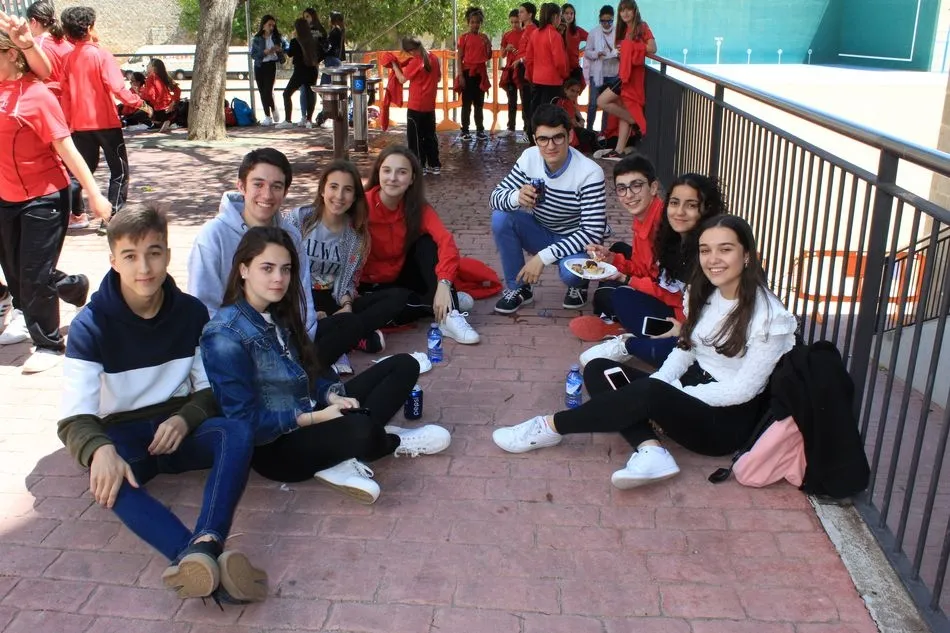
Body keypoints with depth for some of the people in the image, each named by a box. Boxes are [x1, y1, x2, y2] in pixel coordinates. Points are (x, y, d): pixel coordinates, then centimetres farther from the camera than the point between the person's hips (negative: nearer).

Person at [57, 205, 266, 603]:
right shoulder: (90, 327, -9)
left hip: (178, 427, 2)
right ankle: (206, 566, -58)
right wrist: (101, 451, -40)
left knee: (239, 431, -31)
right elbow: (74, 419, -16)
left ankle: (204, 546, -53)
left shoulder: (191, 312, 0)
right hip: (122, 436, -2)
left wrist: (184, 420, -18)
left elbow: (211, 388, 5)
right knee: (108, 479, -38)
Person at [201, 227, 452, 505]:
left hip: (310, 419, 9)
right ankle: (394, 442, 1)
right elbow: (245, 421, -19)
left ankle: (343, 459, -14)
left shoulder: (278, 314, 7)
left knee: (403, 366, 2)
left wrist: (332, 396, -7)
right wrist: (317, 417, -18)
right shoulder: (225, 336, -18)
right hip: (273, 446, -9)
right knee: (360, 430, -38)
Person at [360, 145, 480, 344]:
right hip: (371, 285, -3)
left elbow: (445, 240, -29)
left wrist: (443, 285, -43)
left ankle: (449, 314, -28)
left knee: (427, 242, -23)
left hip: (403, 277, 3)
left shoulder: (418, 207, -13)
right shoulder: (363, 206, -22)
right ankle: (451, 302, -13)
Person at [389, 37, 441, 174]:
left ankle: (419, 166, 6)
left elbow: (402, 79, -8)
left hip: (416, 107, -7)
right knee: (430, 135, 15)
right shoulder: (434, 58, 2)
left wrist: (395, 66, 5)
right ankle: (435, 165, 18)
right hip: (430, 105, 7)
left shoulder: (415, 63, -18)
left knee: (415, 137, 3)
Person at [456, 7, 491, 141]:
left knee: (479, 103, 9)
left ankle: (480, 130, 14)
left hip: (480, 73, 4)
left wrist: (488, 44, -8)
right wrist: (460, 75, -11)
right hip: (468, 73, -4)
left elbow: (488, 57, 10)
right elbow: (460, 58, -4)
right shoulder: (464, 37, -2)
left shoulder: (484, 37, 8)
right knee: (466, 103, 0)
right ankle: (465, 131, 3)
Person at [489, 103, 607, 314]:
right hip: (541, 232, 4)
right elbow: (496, 196, -10)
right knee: (501, 217, -21)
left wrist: (544, 256, -35)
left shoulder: (590, 172, -27)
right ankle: (518, 288, -3)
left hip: (575, 241, -4)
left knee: (570, 271, -36)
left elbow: (593, 232, -29)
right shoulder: (529, 158, -14)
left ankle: (578, 284, 5)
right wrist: (516, 198, -37)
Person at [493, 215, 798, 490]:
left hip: (728, 421, -8)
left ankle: (551, 427, -16)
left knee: (652, 394, -35)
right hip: (693, 387, 8)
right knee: (599, 370, -6)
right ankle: (651, 451, -26)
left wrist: (665, 398, -17)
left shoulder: (769, 316, -18)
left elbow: (742, 390, -18)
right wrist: (655, 385, -11)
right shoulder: (706, 294, 4)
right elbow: (685, 349, 9)